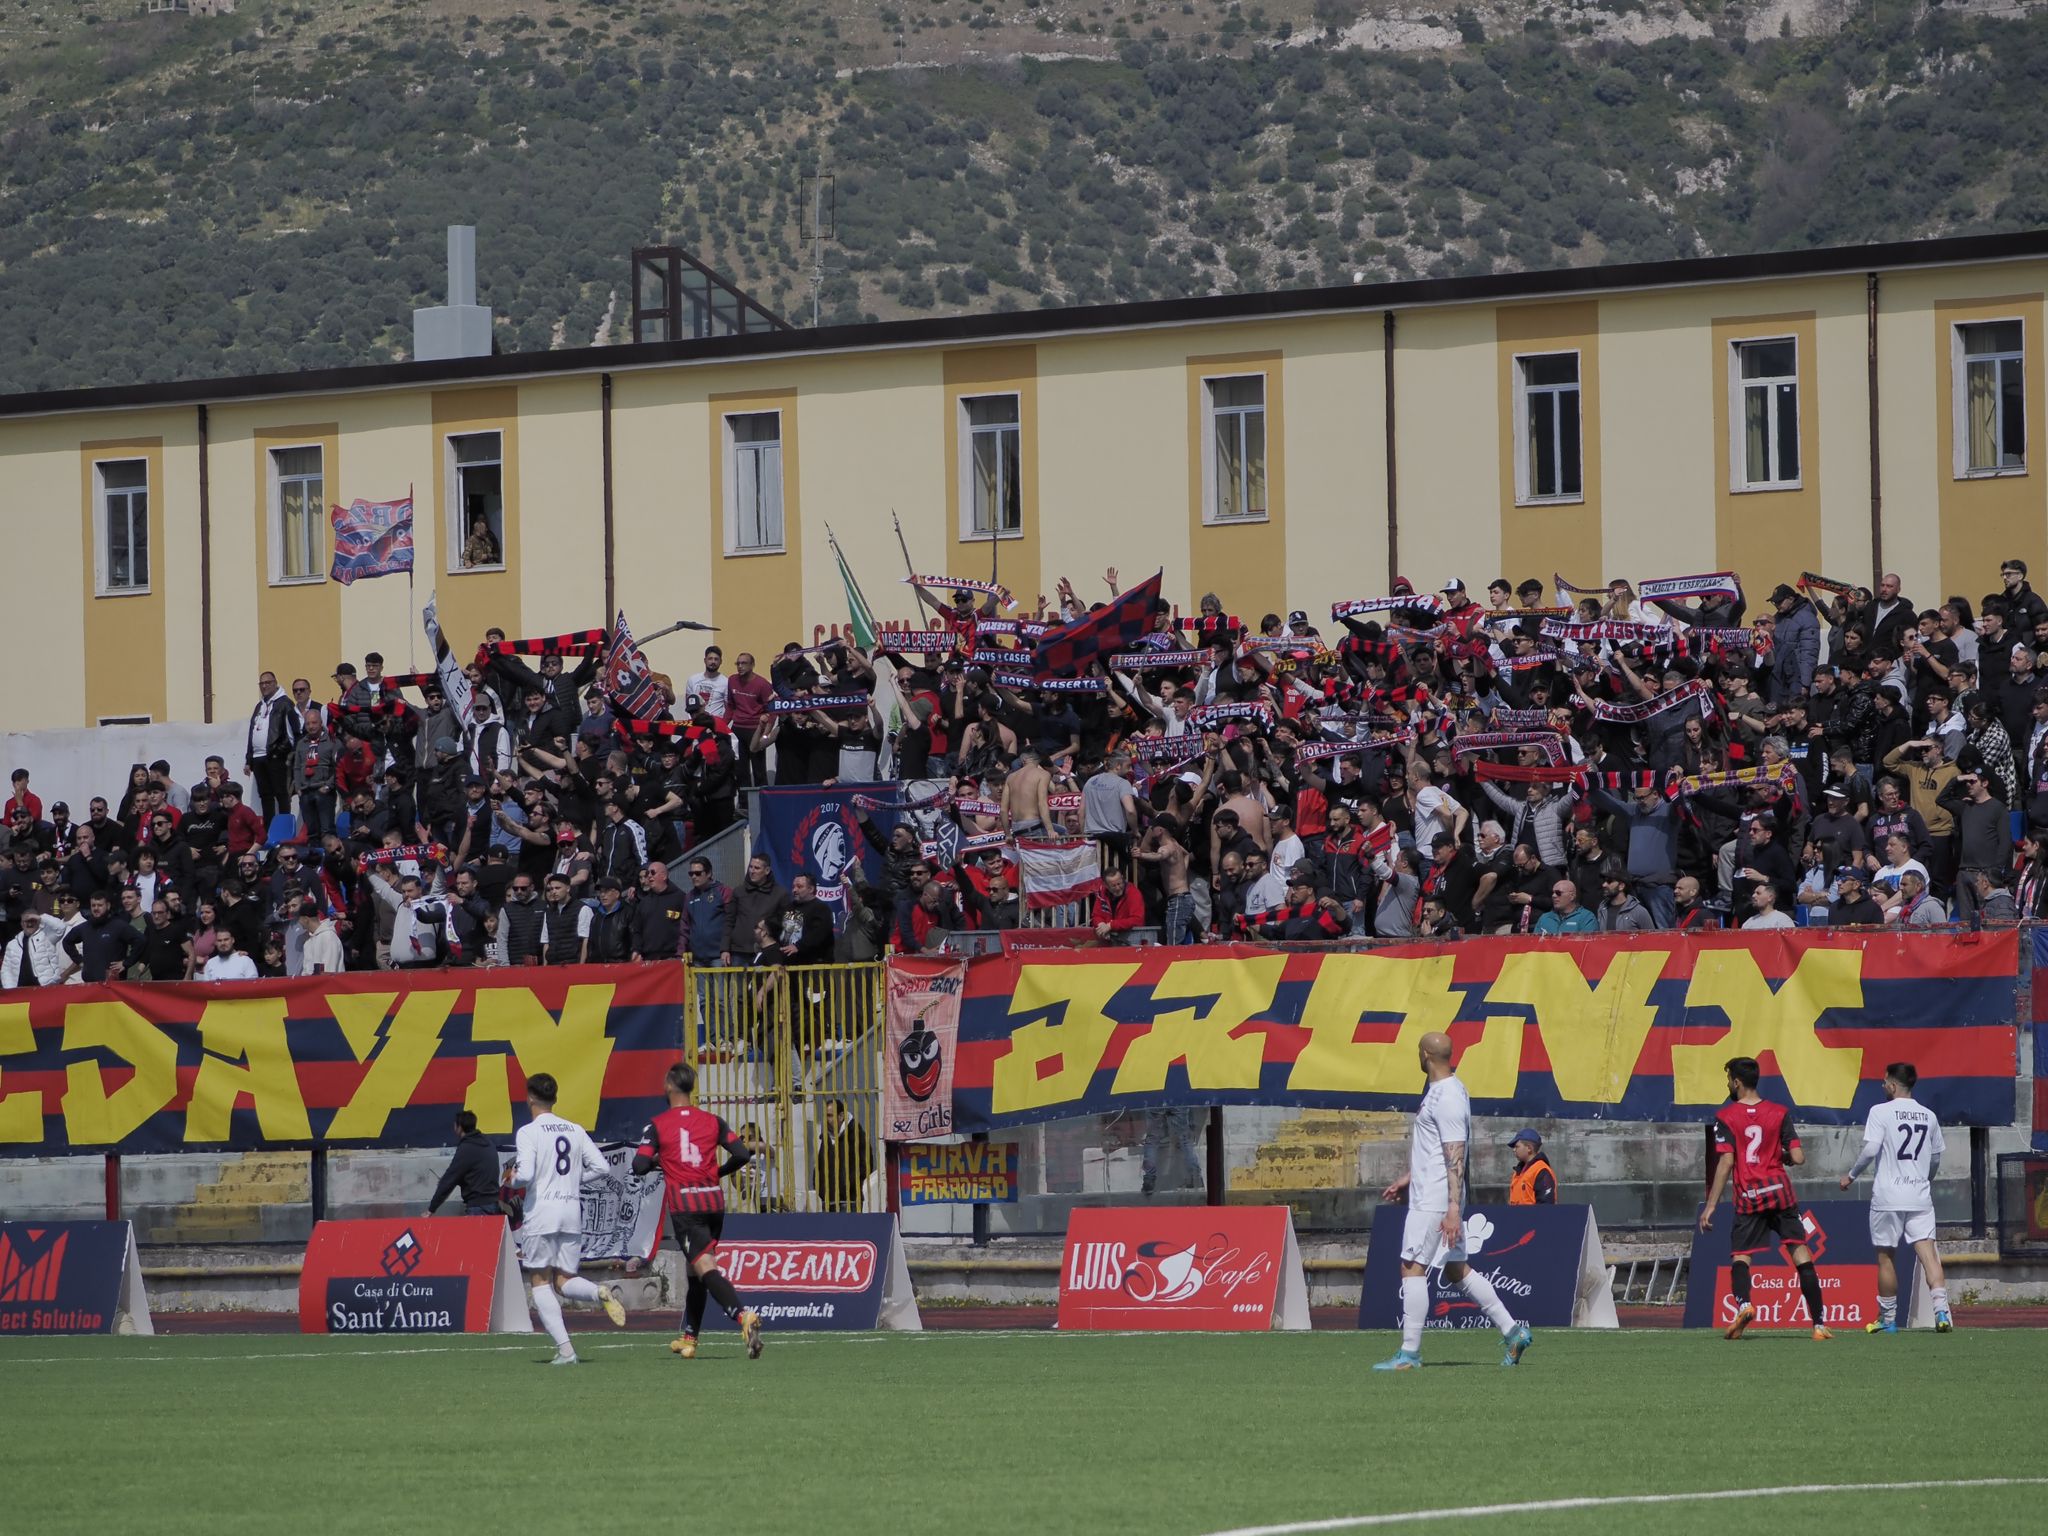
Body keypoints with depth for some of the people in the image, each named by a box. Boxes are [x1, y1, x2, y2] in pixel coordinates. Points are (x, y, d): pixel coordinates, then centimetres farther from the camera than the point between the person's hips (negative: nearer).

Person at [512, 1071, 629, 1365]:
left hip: (541, 1212, -5)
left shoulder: (528, 1133, -6)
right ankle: (601, 1293, -23)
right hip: (572, 1210, 5)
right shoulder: (575, 1130, 10)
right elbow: (602, 1167, 7)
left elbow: (525, 1175, -17)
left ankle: (564, 1348, -9)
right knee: (564, 1281, 12)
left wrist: (513, 1178, 5)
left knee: (539, 1281, 4)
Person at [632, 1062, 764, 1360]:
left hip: (683, 1204, -5)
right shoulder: (711, 1121, 8)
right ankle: (689, 1338, 28)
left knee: (705, 1267, -14)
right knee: (695, 1270, 19)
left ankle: (743, 1315, -38)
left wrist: (655, 1161, 14)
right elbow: (742, 1154, 2)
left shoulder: (657, 1125, -2)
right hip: (714, 1200, 5)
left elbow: (640, 1165, -10)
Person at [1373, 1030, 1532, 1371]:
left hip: (1434, 1200, -10)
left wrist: (1454, 1209, -27)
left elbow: (1455, 1157, -23)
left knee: (1413, 1267, -7)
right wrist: (1408, 1177, 31)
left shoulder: (1448, 1099, -19)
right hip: (1426, 1189, 10)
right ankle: (1512, 1330, 13)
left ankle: (1410, 1353, -5)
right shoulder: (1435, 1088, 13)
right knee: (1456, 1270, 13)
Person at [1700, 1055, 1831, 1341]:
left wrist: (1710, 1205, -8)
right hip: (1780, 1191, 2)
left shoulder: (1725, 1117, -2)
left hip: (1748, 1198, -2)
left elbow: (1726, 1162, -10)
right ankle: (1819, 1323, 0)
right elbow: (1798, 1157, -1)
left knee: (1739, 1256, 5)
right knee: (1801, 1254, 3)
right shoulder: (1778, 1113, 5)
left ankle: (1743, 1304, -25)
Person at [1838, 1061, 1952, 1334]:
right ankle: (1941, 1309, -22)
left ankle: (1887, 1319, 15)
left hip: (1888, 1197, -3)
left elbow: (1871, 1149, -14)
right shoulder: (1928, 1116, 9)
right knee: (1927, 1252, -4)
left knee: (1885, 1256, 8)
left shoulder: (1881, 1112, -5)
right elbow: (1936, 1158, 16)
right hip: (1920, 1196, 3)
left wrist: (1851, 1175, 1)